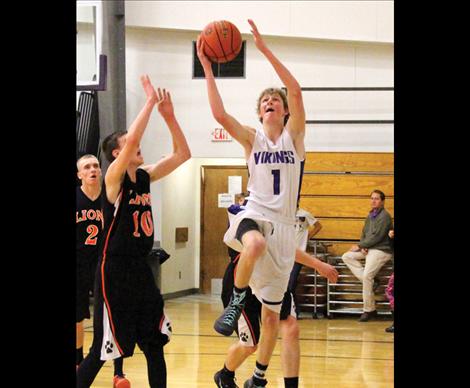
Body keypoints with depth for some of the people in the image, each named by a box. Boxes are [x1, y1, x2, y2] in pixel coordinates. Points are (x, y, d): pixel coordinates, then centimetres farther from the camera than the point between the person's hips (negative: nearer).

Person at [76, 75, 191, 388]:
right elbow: (132, 139, -29)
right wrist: (150, 102, -22)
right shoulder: (114, 178, -12)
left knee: (155, 343, 10)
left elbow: (182, 153, 9)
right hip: (115, 270, -7)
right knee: (103, 349, -2)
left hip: (141, 269, 8)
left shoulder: (145, 177, 9)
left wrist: (168, 115, -1)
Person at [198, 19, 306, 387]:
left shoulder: (293, 136, 3)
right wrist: (207, 69, -16)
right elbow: (220, 114, -11)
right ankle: (236, 301, -17)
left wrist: (265, 49, -16)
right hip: (254, 215, -1)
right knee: (255, 244, -43)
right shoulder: (252, 138, 6)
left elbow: (296, 90, -11)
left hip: (283, 226, 1)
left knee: (272, 312, 8)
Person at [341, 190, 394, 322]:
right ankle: (371, 281, -9)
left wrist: (359, 246, -13)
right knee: (346, 257, 0)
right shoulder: (370, 216, 17)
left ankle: (369, 310, -12)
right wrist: (363, 247, -5)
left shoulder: (385, 216, -11)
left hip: (381, 250, -10)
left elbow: (377, 236, -17)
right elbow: (364, 234, 16)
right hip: (368, 249, 10)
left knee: (367, 276, -21)